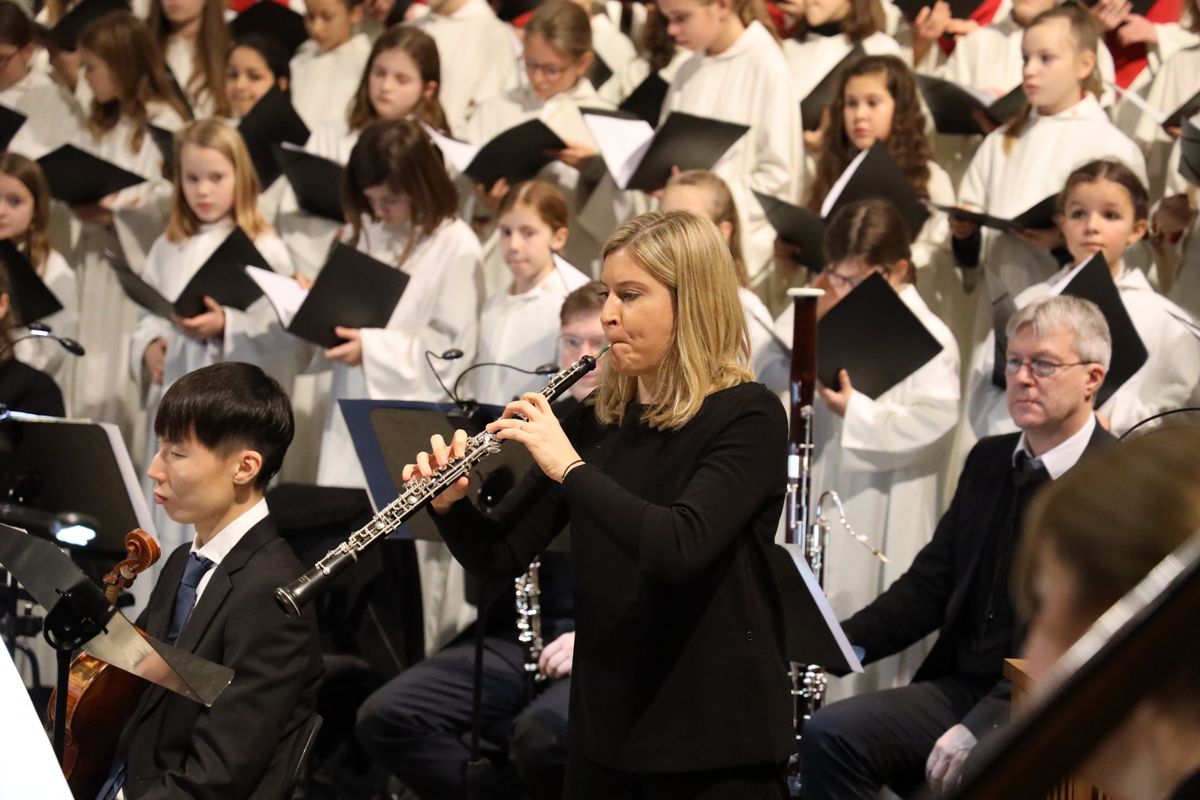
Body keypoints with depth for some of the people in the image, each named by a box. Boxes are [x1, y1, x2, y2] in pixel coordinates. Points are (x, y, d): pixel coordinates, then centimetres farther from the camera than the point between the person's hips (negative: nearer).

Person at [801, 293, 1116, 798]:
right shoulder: (990, 461, 16)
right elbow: (929, 584, 16)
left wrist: (982, 727, -26)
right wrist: (840, 643, -3)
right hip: (962, 685, 7)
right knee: (830, 734, -18)